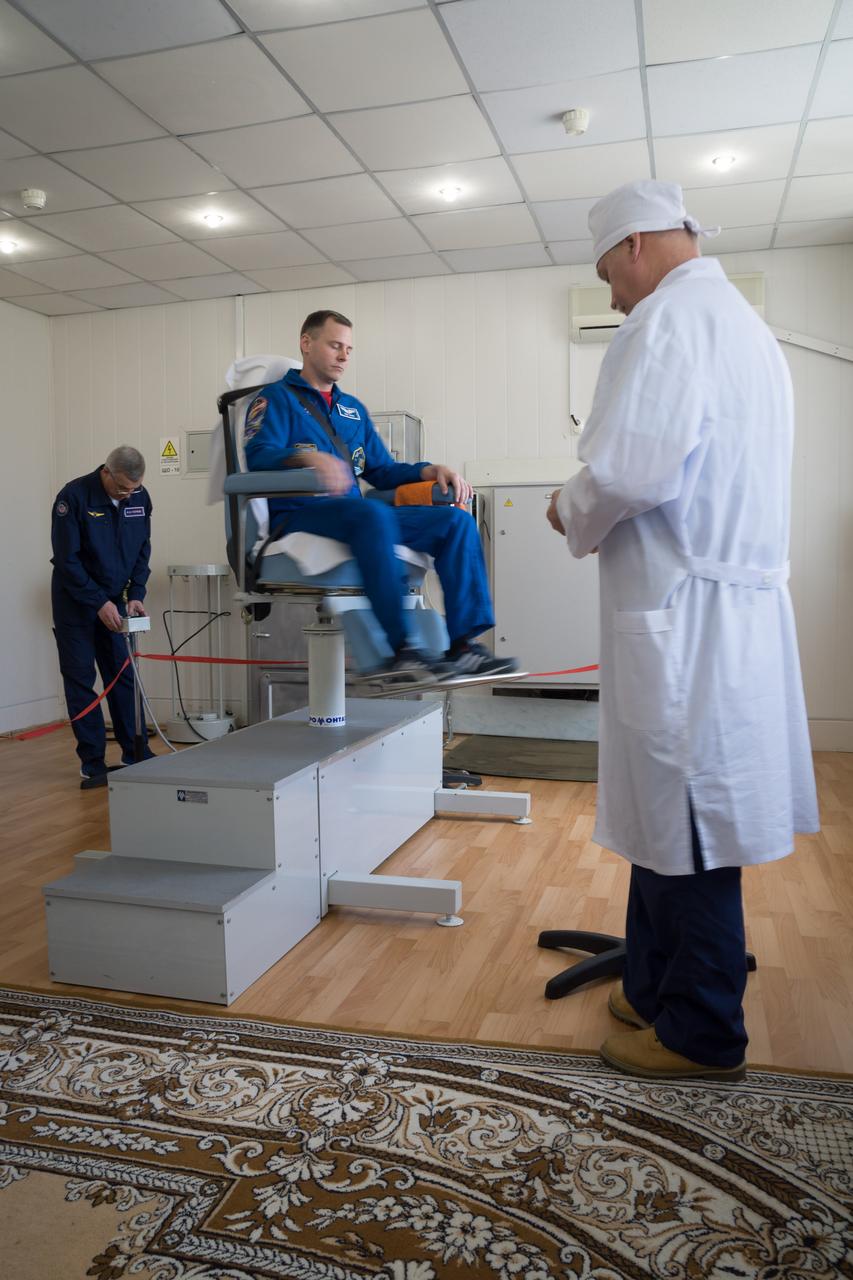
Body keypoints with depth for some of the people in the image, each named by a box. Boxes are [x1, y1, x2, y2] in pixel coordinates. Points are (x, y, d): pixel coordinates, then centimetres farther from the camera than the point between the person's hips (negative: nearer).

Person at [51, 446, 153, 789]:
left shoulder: (140, 498, -5)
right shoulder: (74, 496, -19)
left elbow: (142, 551, 4)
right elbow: (67, 559, -19)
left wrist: (136, 595, -8)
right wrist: (99, 602, -22)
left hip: (113, 599, 4)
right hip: (75, 600, -4)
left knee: (124, 676, 4)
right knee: (80, 679, -2)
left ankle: (137, 755, 11)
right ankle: (93, 764, 4)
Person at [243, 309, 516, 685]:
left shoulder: (353, 409, 29)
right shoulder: (277, 397, 9)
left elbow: (382, 471, 25)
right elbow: (259, 455, -10)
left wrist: (430, 471, 6)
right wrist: (310, 457, -31)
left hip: (358, 516, 7)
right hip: (297, 516, -6)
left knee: (457, 521, -12)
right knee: (372, 513, -39)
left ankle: (463, 644, -23)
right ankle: (401, 651, -41)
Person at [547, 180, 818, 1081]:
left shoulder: (669, 318, -9)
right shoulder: (745, 324, 22)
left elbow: (628, 467, -23)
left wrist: (574, 512, -3)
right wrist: (600, 511, 18)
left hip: (687, 617, -10)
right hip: (740, 604, 10)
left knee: (686, 832, 2)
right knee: (669, 818, 17)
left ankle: (702, 1034, 18)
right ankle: (655, 989, 32)